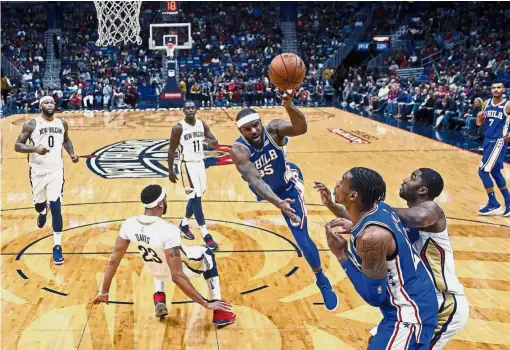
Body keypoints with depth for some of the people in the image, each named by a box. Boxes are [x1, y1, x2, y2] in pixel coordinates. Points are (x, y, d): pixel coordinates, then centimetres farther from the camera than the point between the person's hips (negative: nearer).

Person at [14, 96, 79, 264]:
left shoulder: (62, 123, 4)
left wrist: (72, 153, 5)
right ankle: (43, 212, 58)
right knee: (39, 205, 17)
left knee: (56, 208, -10)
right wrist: (35, 148, -28)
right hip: (38, 171, -1)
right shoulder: (32, 124, -8)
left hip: (56, 170, 1)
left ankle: (57, 247, -2)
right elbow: (17, 145, -10)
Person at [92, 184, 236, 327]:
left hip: (158, 271, 5)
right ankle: (219, 313, 20)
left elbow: (114, 260, -11)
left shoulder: (129, 224, -21)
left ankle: (159, 300, 22)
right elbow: (177, 276, -36)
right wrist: (206, 304, -30)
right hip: (182, 269, -5)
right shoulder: (168, 231, -38)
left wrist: (104, 292, 4)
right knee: (207, 254, 25)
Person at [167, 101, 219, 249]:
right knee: (196, 197, -9)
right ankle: (205, 234, -7)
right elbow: (171, 150, -7)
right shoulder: (178, 128, -13)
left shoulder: (202, 124, 2)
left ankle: (184, 224, 36)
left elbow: (215, 143, 2)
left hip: (200, 163, 7)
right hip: (187, 165, -6)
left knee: (196, 196, 15)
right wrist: (170, 171, -7)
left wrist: (210, 142, -22)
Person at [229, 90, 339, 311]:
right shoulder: (238, 150, -33)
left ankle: (322, 281, 11)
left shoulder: (273, 129, -30)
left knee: (302, 238, -7)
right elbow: (255, 181, -45)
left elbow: (301, 128, -50)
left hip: (288, 183, -2)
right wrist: (278, 203, -60)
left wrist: (289, 106, -70)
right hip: (263, 190, 2)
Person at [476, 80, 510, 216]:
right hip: (487, 140, 7)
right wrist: (479, 117, -8)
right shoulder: (486, 103, 7)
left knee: (483, 170, -12)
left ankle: (493, 204, 0)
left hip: (499, 141, -7)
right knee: (495, 171, 15)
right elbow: (479, 123, 14)